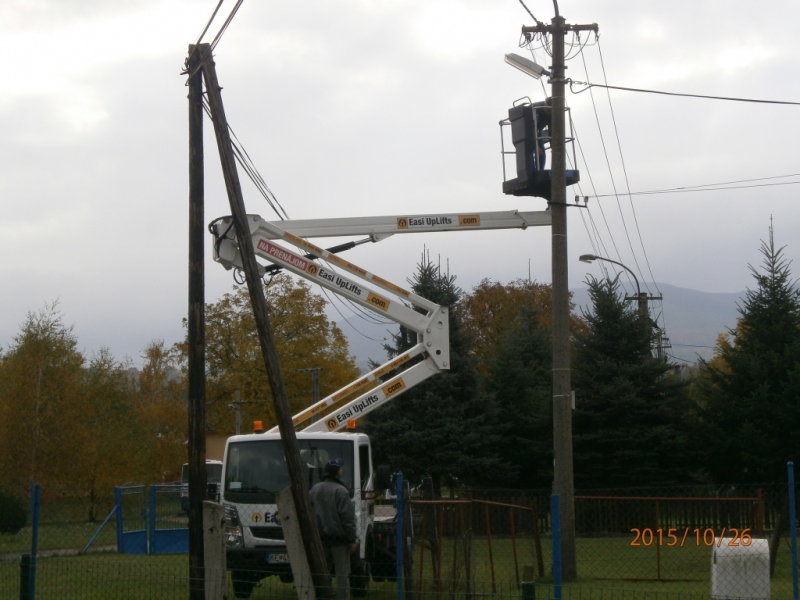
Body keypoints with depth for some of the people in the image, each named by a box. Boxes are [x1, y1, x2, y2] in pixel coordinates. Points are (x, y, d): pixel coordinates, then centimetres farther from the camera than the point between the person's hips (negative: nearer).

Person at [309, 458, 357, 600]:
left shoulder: (315, 490, 9)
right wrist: (352, 540, -10)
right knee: (342, 573, -4)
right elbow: (347, 517, -14)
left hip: (321, 537, 6)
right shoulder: (340, 491, -11)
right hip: (339, 538, -6)